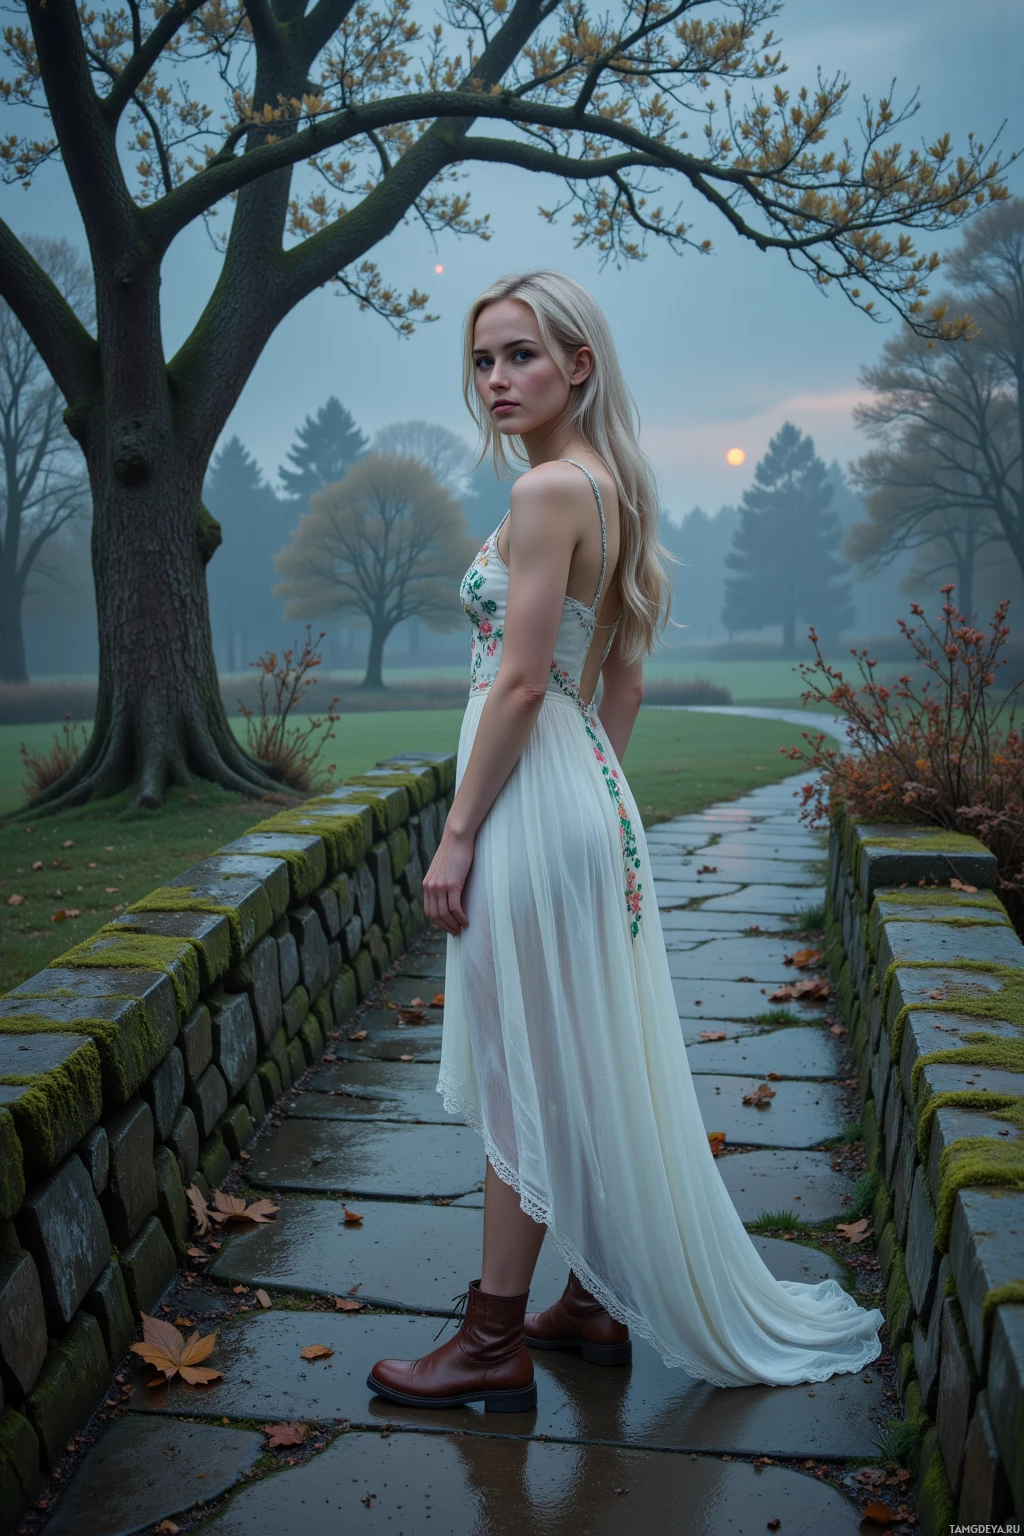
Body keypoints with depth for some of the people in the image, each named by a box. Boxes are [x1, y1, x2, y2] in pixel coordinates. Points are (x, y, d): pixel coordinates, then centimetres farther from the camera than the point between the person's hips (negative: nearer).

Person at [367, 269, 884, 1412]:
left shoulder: (551, 489, -15)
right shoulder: (612, 486, 14)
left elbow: (519, 682, -20)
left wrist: (457, 834, -15)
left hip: (533, 799, -10)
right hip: (592, 793, 10)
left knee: (525, 1078, 1)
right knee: (584, 1071, 16)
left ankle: (494, 1346, 16)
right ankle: (597, 1304, 30)